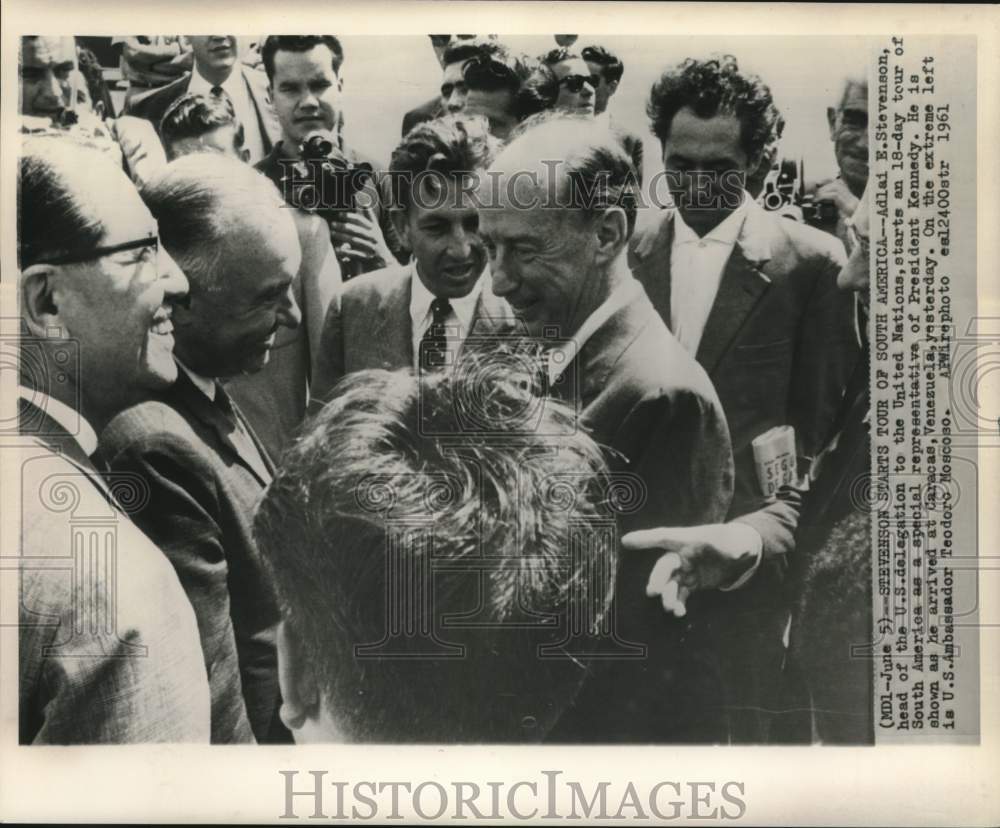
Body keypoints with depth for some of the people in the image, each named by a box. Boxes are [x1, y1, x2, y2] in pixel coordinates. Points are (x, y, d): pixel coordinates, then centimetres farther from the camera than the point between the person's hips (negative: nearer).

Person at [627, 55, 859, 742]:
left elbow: (826, 428, -3)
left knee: (745, 722, 3)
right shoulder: (629, 254, 6)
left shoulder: (810, 262, -5)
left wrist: (764, 533, -10)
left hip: (749, 551, -3)